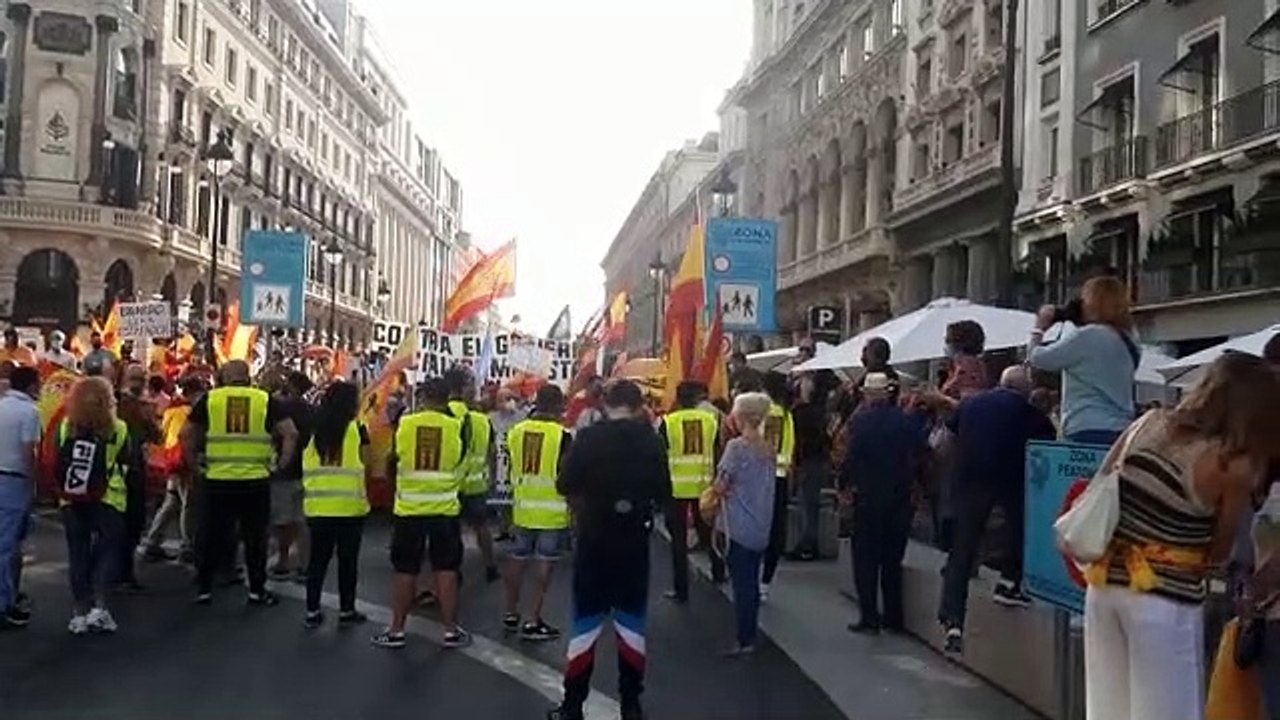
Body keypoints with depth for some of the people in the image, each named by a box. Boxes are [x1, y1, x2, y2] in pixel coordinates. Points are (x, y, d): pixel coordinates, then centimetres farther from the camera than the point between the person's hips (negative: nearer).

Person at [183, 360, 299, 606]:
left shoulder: (209, 399, 3)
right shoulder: (266, 400, 2)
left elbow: (187, 434, 1)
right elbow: (291, 433, -4)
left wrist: (194, 463, 11)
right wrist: (281, 463, 4)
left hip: (217, 481, 0)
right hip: (256, 481, 0)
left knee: (211, 537, 14)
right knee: (255, 538, 11)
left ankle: (204, 588, 21)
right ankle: (257, 590, 17)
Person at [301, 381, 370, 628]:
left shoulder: (314, 431, 6)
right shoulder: (357, 428, -5)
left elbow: (307, 468, 9)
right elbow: (365, 463, -2)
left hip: (318, 506, 4)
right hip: (350, 506, -3)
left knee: (318, 559, 10)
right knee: (347, 559, 7)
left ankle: (312, 611, 14)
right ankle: (346, 610, 14)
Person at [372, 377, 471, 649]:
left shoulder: (404, 424, -5)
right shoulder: (457, 426, -6)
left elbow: (393, 462, 5)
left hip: (409, 508, 0)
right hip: (445, 509, 0)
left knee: (405, 571, 9)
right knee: (446, 570, 7)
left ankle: (396, 630, 16)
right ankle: (451, 630, 13)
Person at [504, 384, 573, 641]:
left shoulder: (515, 432, 4)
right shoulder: (562, 436, -12)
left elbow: (513, 471, 13)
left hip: (522, 509, 5)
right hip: (552, 513, -5)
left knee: (517, 560, 16)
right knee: (545, 564, 3)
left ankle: (511, 614, 29)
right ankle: (533, 622, 5)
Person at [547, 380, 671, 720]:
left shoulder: (589, 438, -10)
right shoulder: (651, 441, -4)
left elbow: (565, 485, -8)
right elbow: (664, 495, 0)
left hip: (594, 540, -1)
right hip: (635, 542, 2)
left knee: (586, 621, 7)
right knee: (631, 620, 13)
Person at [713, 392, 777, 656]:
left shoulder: (737, 446, -14)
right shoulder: (769, 449, 6)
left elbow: (720, 486, -15)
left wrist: (728, 489, 5)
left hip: (739, 526, -7)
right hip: (761, 527, 7)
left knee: (741, 584, 0)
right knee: (751, 582, 15)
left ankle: (745, 640, 4)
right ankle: (751, 634, 23)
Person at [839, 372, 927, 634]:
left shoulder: (861, 420, -12)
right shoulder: (906, 420, -1)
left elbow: (852, 456, -16)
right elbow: (919, 451, -1)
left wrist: (844, 486, -4)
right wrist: (904, 478, 12)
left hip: (869, 497, -4)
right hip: (900, 497, 4)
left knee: (866, 559, 6)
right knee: (893, 559, 13)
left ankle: (869, 617, 5)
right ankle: (893, 617, 18)